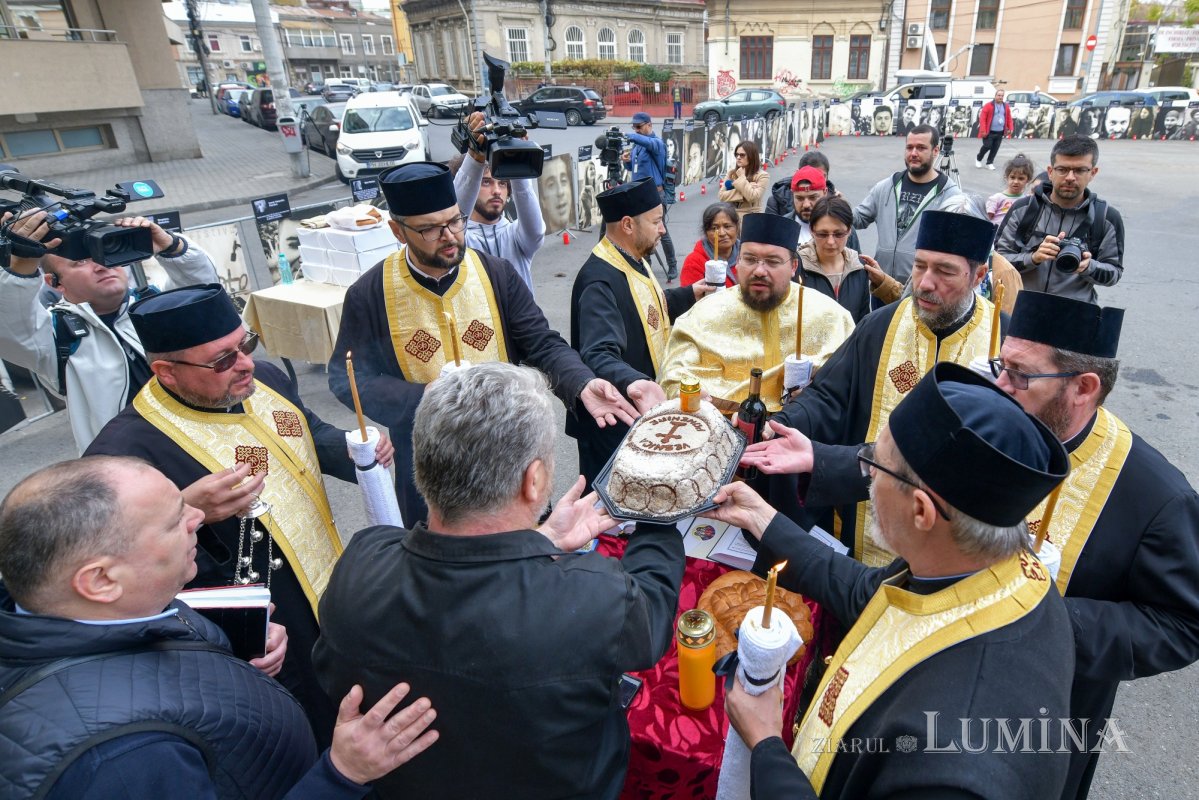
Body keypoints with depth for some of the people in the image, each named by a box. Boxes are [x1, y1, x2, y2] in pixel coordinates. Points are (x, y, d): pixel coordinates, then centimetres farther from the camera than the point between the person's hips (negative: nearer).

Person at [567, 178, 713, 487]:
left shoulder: (634, 260, 5)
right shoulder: (600, 280, -29)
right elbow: (599, 354, -40)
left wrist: (689, 294, 23)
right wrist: (631, 382, -57)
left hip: (645, 407, 10)